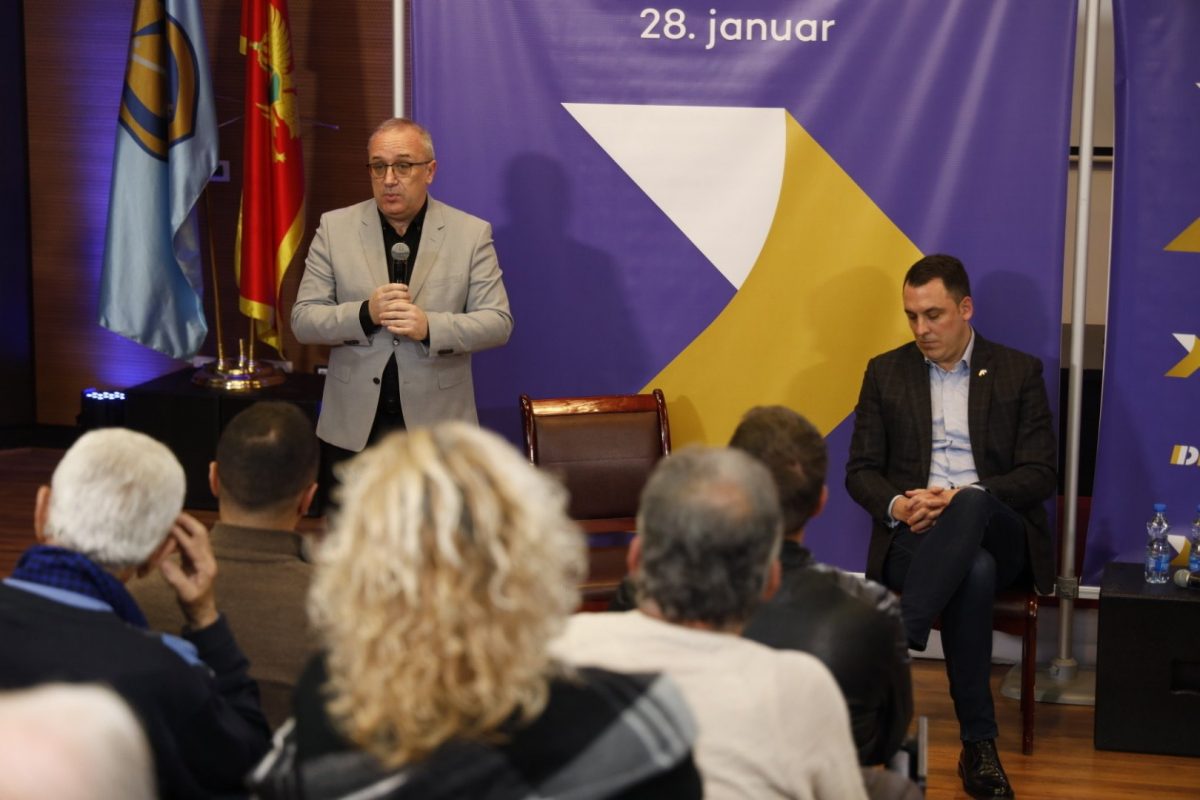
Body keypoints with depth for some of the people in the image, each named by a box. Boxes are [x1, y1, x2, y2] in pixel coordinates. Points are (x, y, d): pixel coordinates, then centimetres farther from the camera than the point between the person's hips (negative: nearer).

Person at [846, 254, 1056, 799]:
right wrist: (896, 504, -13)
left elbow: (1040, 474, 1)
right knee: (974, 572, -37)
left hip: (999, 532, 0)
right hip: (913, 532, 1)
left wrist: (961, 497, -16)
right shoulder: (886, 372, 14)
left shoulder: (1018, 372, 9)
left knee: (970, 505, -40)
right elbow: (860, 471, 11)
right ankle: (978, 744, -35)